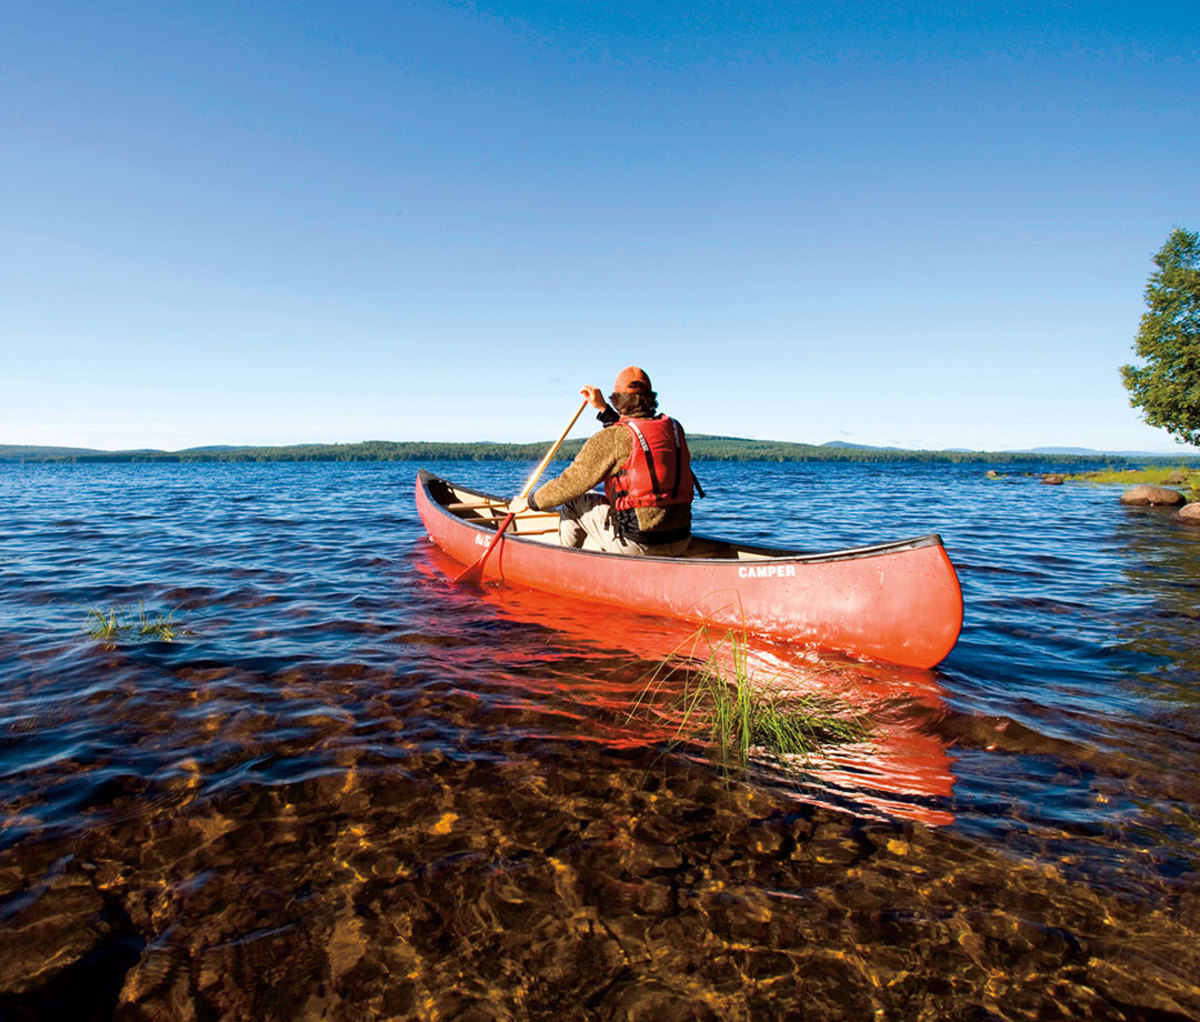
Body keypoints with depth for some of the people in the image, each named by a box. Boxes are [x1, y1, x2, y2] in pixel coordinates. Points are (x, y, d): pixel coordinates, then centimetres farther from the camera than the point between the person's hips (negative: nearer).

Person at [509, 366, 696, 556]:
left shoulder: (609, 439, -11)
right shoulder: (674, 428, 7)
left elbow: (570, 483, -6)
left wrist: (529, 502, 9)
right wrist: (603, 408, 29)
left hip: (636, 544, -7)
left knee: (573, 502, 16)